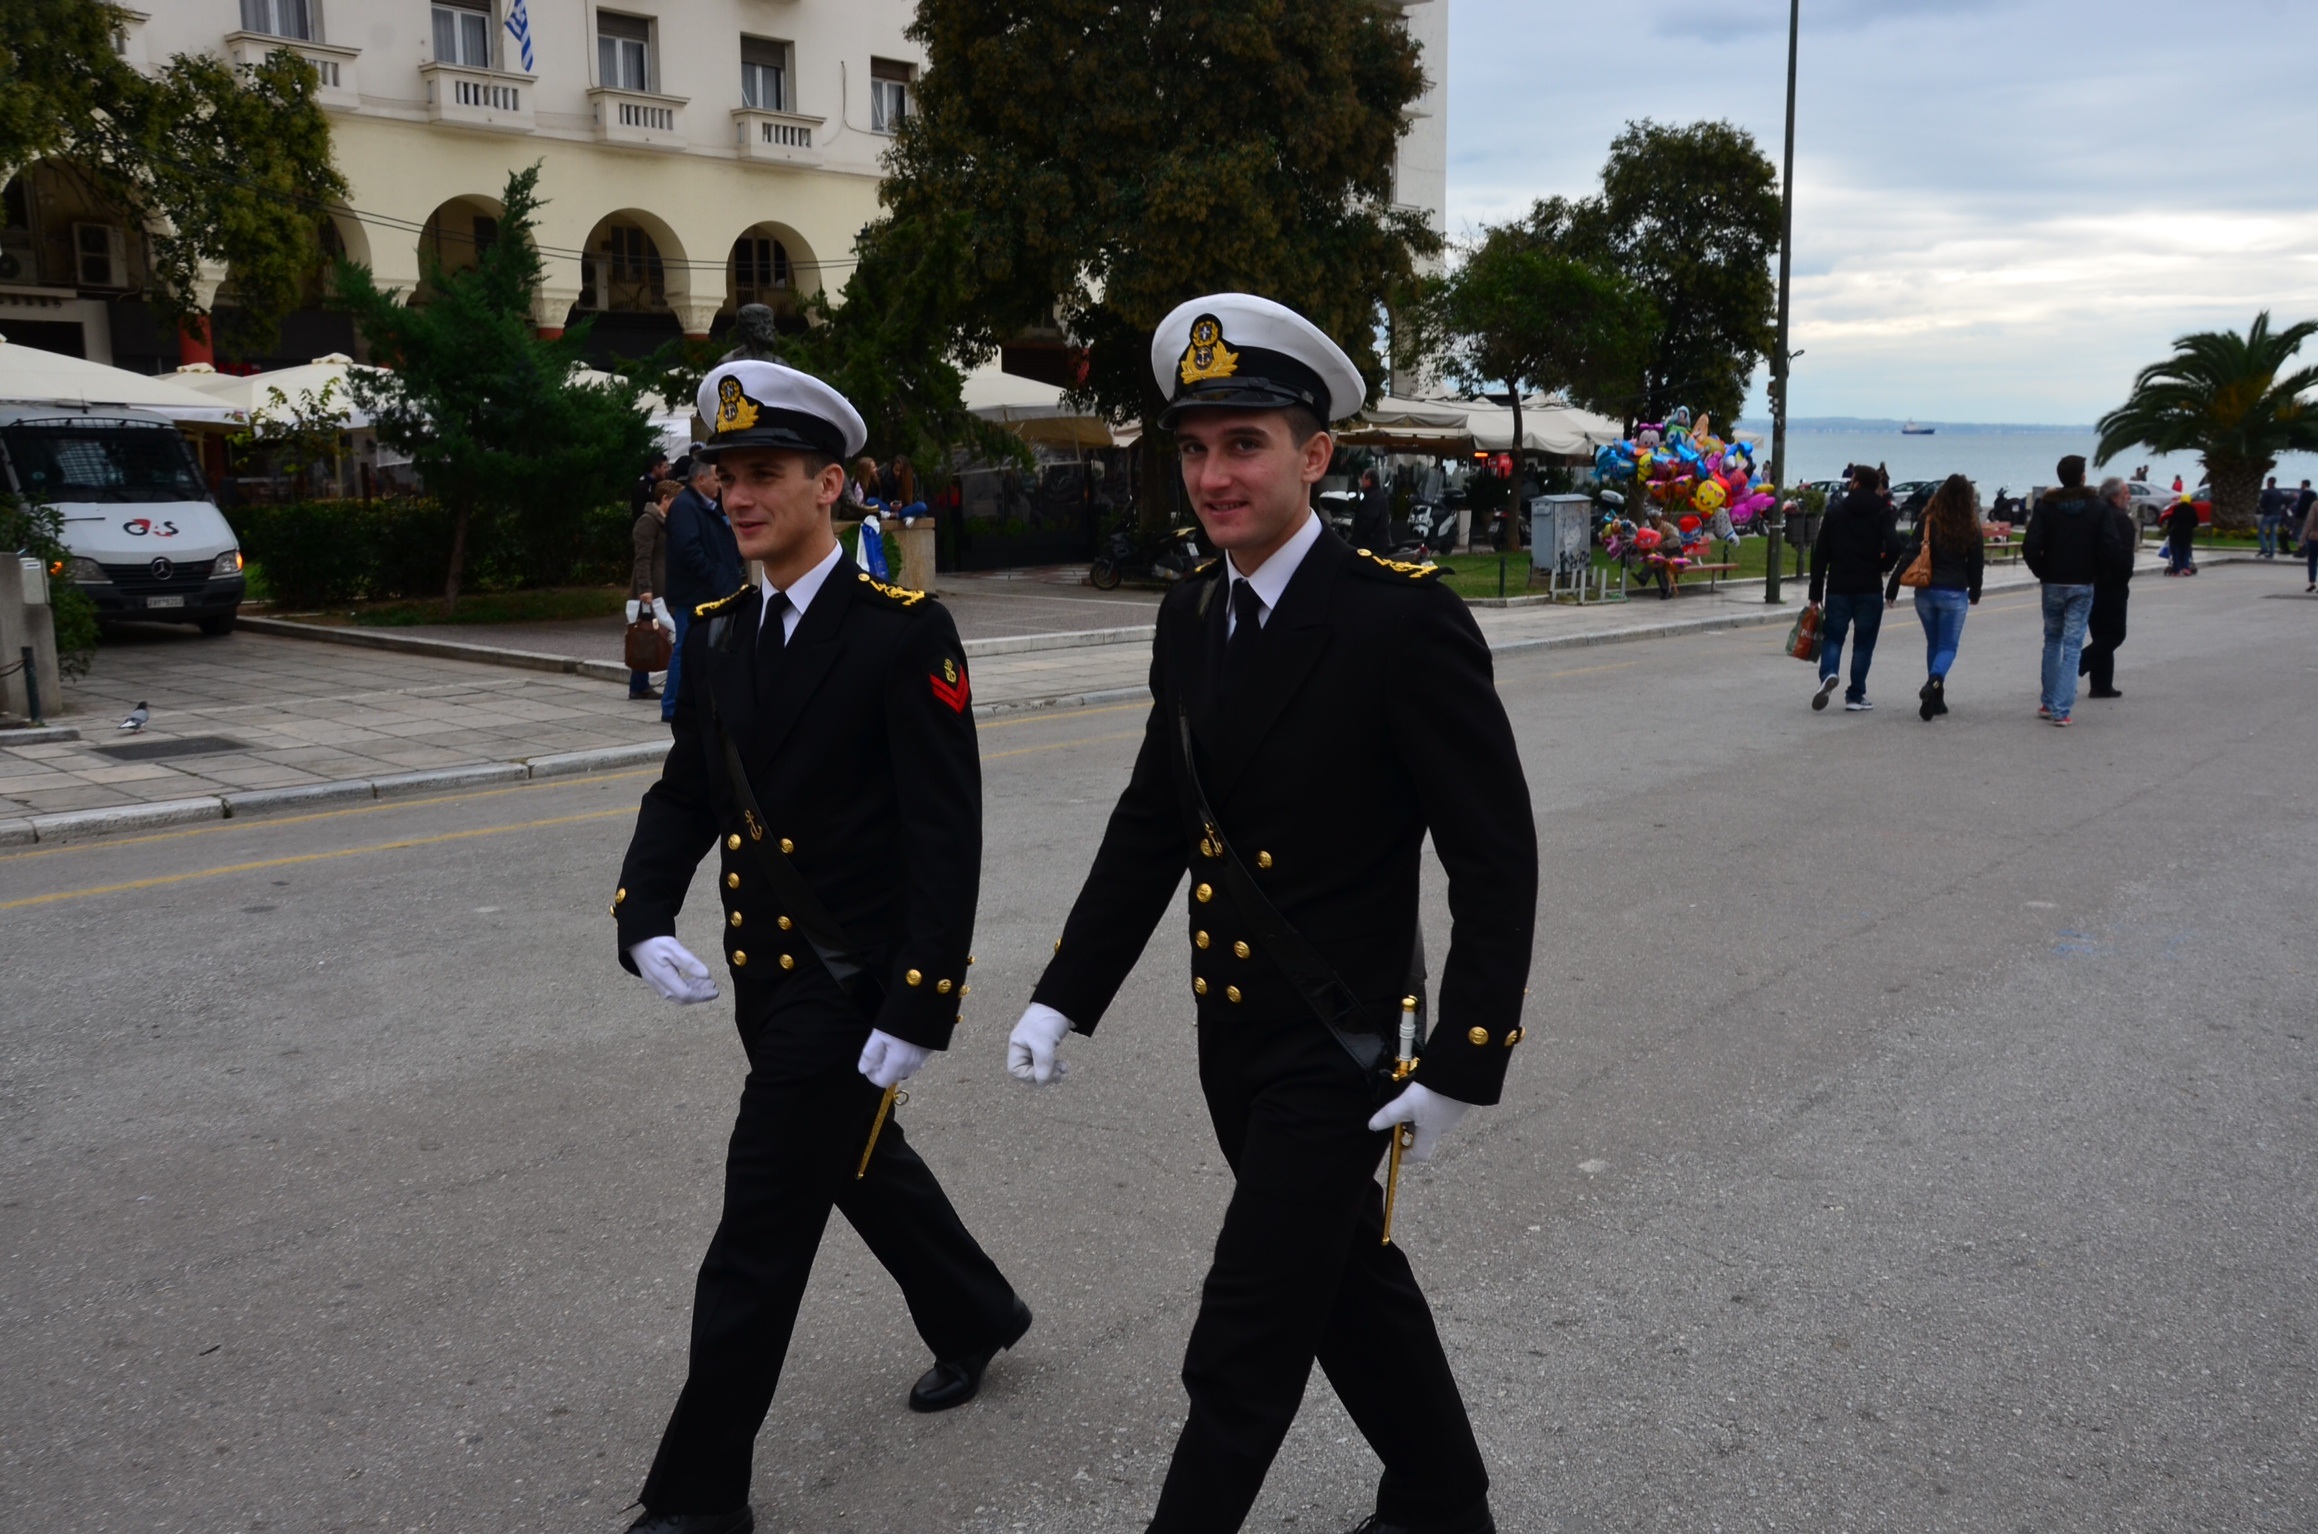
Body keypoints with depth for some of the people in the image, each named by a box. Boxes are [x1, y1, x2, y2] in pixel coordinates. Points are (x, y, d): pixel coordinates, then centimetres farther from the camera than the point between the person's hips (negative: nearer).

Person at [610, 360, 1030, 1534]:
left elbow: (946, 834, -19)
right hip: (766, 977, 8)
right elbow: (684, 792, 7)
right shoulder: (717, 633, 5)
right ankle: (976, 1314, 50)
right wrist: (644, 921, -11)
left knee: (760, 1233, -1)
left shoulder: (904, 632, -17)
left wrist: (918, 1005, -22)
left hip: (848, 986, -8)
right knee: (859, 1163, 25)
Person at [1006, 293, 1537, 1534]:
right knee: (1351, 1280, 24)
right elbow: (1152, 823, 9)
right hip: (1232, 1043, 8)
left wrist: (1461, 1062, -17)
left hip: (1335, 1054, -7)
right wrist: (1063, 998, 4)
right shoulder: (1190, 616, 3)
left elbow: (1496, 857, -17)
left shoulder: (1404, 617, -19)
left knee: (1242, 1360, 1)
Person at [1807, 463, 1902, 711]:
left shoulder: (1835, 510, 3)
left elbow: (1820, 553, 1)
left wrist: (1816, 593, 5)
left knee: (1833, 636, 10)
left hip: (1838, 587, 1)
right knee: (1864, 642, 9)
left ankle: (1828, 674, -19)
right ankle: (1855, 696, 9)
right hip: (1870, 589, -1)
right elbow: (1893, 546, -18)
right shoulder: (1883, 512, -1)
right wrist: (1880, 566, 4)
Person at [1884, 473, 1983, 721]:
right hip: (1954, 594, -1)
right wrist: (1974, 593, 20)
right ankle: (1934, 681, -25)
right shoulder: (1970, 528, -4)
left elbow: (1908, 555, -9)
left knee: (1933, 644, 16)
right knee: (1948, 647, 5)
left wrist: (1893, 587, -7)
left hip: (1925, 592, 2)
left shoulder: (1927, 521, -5)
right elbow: (1976, 563, 5)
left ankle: (1935, 699, 16)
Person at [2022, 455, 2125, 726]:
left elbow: (2030, 548, -14)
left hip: (2053, 584, 1)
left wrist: (2041, 571, 2)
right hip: (2083, 586, -1)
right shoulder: (2098, 508, -4)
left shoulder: (2045, 507, -4)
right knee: (2072, 646, 0)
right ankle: (2061, 709, -6)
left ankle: (2048, 703, 19)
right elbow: (2110, 548, -11)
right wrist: (2092, 569, 5)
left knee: (2052, 641, 16)